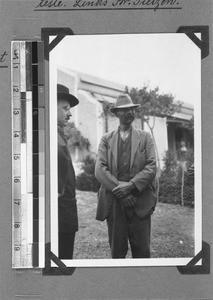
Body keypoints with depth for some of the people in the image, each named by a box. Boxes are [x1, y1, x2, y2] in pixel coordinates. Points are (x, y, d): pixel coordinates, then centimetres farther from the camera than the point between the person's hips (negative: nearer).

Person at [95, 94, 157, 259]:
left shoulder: (145, 137, 9)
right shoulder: (106, 139, 10)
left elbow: (151, 167, -2)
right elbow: (100, 170, -2)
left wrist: (131, 185, -16)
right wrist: (119, 190, -15)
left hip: (139, 202, 0)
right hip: (113, 202, 1)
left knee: (142, 251, 2)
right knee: (117, 251, 6)